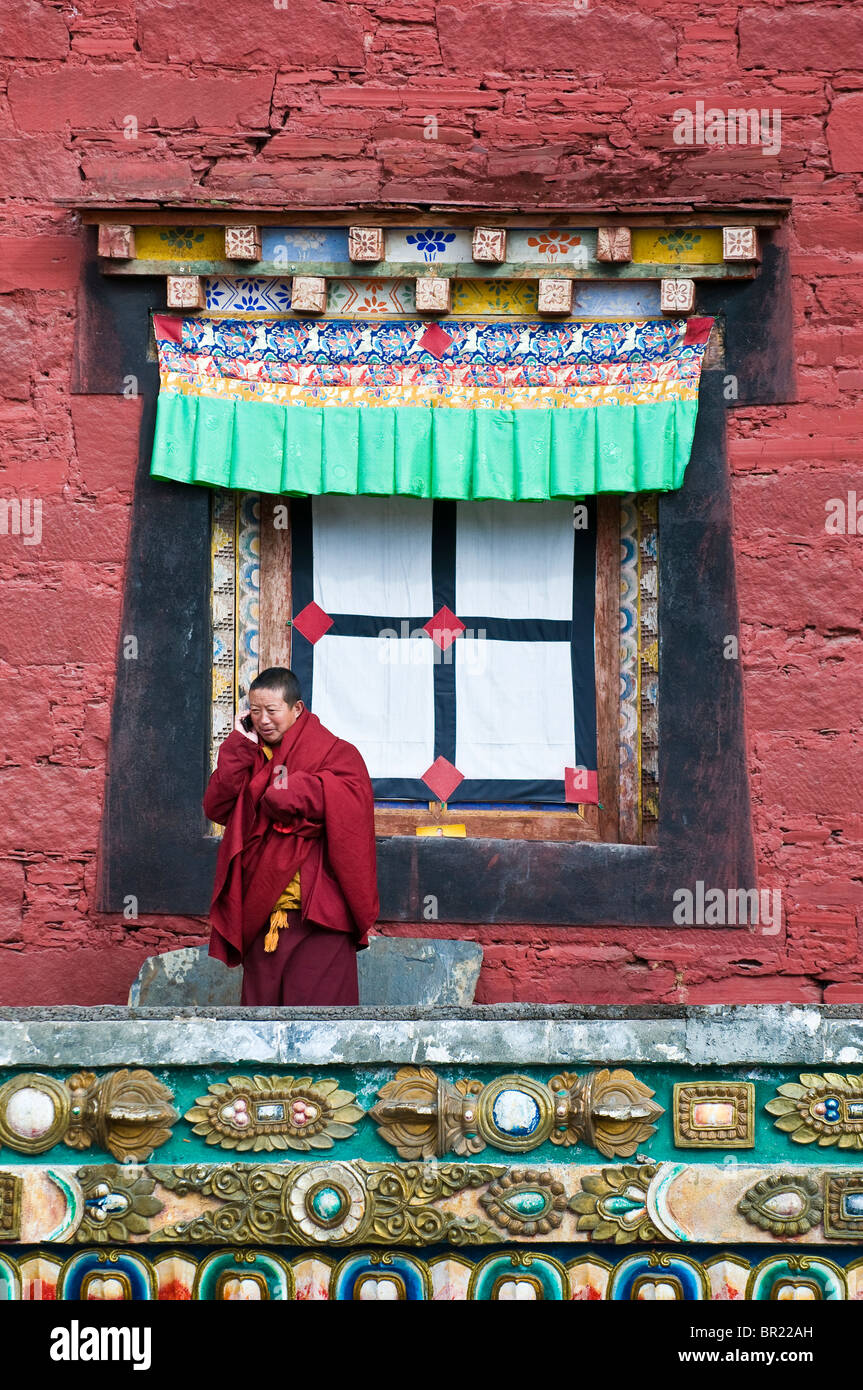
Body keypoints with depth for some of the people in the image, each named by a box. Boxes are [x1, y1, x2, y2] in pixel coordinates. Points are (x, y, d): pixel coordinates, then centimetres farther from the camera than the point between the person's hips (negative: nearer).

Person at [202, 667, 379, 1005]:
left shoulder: (334, 752, -1)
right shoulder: (250, 757, 15)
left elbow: (352, 799, -20)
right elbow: (216, 808, 4)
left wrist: (288, 792, -13)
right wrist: (239, 745, -1)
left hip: (317, 913, -5)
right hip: (262, 913, 5)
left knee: (314, 1001, -6)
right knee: (261, 999, 8)